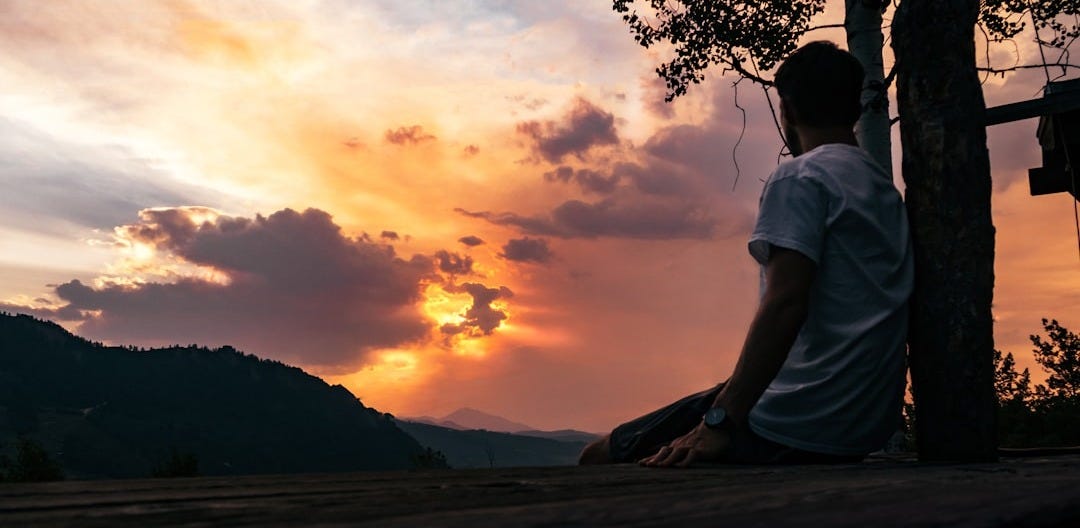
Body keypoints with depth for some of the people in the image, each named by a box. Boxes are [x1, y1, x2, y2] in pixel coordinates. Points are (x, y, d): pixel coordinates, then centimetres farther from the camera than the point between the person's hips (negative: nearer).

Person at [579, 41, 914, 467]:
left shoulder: (800, 176, -11)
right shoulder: (889, 193, 17)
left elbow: (784, 303, -23)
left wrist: (720, 423, -23)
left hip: (797, 429, -10)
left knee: (600, 458, -3)